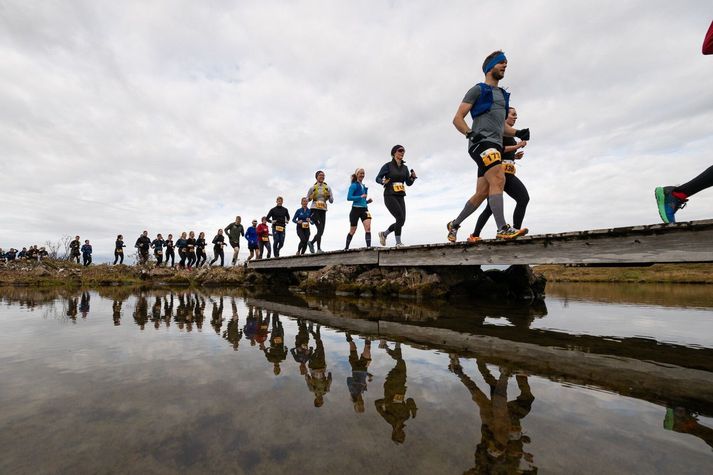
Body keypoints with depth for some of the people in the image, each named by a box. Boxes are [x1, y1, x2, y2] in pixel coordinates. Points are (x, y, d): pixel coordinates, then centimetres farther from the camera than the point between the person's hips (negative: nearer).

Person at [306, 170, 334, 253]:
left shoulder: (327, 187, 12)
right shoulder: (312, 187, 6)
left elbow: (331, 200, 10)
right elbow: (307, 199, 12)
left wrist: (328, 196, -10)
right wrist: (312, 197, -9)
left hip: (323, 210, 4)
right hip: (314, 209, -4)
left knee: (321, 231, 2)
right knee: (320, 229, -18)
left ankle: (311, 243, 26)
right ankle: (319, 248, -14)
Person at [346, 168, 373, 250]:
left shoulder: (363, 186, 15)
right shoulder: (354, 185, -5)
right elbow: (349, 197, -16)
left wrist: (368, 201, 4)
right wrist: (360, 197, -22)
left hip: (364, 209, 5)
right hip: (356, 209, -5)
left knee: (368, 227, -16)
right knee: (352, 231, 6)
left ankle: (369, 246, -21)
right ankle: (346, 247, 23)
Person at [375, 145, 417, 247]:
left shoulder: (405, 167, 14)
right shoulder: (388, 165, -2)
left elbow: (409, 183, 15)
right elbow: (378, 178, -2)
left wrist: (413, 177, -6)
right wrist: (383, 181, -23)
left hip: (400, 197, 6)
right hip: (390, 196, -6)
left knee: (402, 221, 1)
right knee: (400, 218, -18)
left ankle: (384, 234, 22)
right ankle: (398, 242, -6)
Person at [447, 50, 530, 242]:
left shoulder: (502, 95, 29)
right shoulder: (478, 90, 6)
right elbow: (457, 118, -2)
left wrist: (517, 133, 12)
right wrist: (470, 133, -20)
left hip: (496, 145, 8)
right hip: (482, 142, -8)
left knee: (482, 193, 4)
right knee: (498, 180, -26)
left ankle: (454, 224, 16)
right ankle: (502, 229, -29)